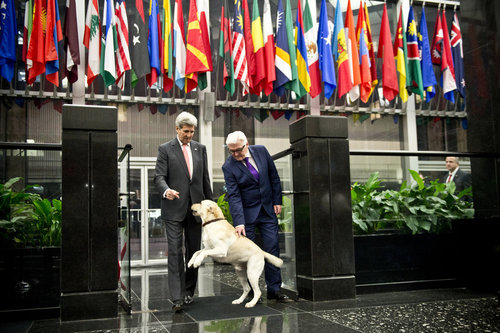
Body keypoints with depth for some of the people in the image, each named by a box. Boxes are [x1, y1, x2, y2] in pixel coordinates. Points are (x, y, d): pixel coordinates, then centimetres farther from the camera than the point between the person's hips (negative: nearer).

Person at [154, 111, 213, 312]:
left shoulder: (200, 148, 11)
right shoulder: (165, 149, 0)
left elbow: (205, 177, 14)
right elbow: (159, 176, -7)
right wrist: (166, 190, -28)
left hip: (195, 207, 4)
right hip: (174, 208, -4)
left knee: (193, 251, 9)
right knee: (175, 252, -8)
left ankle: (188, 292, 22)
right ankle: (177, 298, -7)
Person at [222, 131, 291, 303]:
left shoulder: (261, 151, -3)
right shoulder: (229, 167, -12)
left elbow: (274, 177, 6)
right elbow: (234, 196, -18)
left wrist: (277, 201, 3)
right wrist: (239, 222, -25)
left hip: (268, 209, 3)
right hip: (246, 213, -3)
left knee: (272, 248, 1)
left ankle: (274, 290, 8)